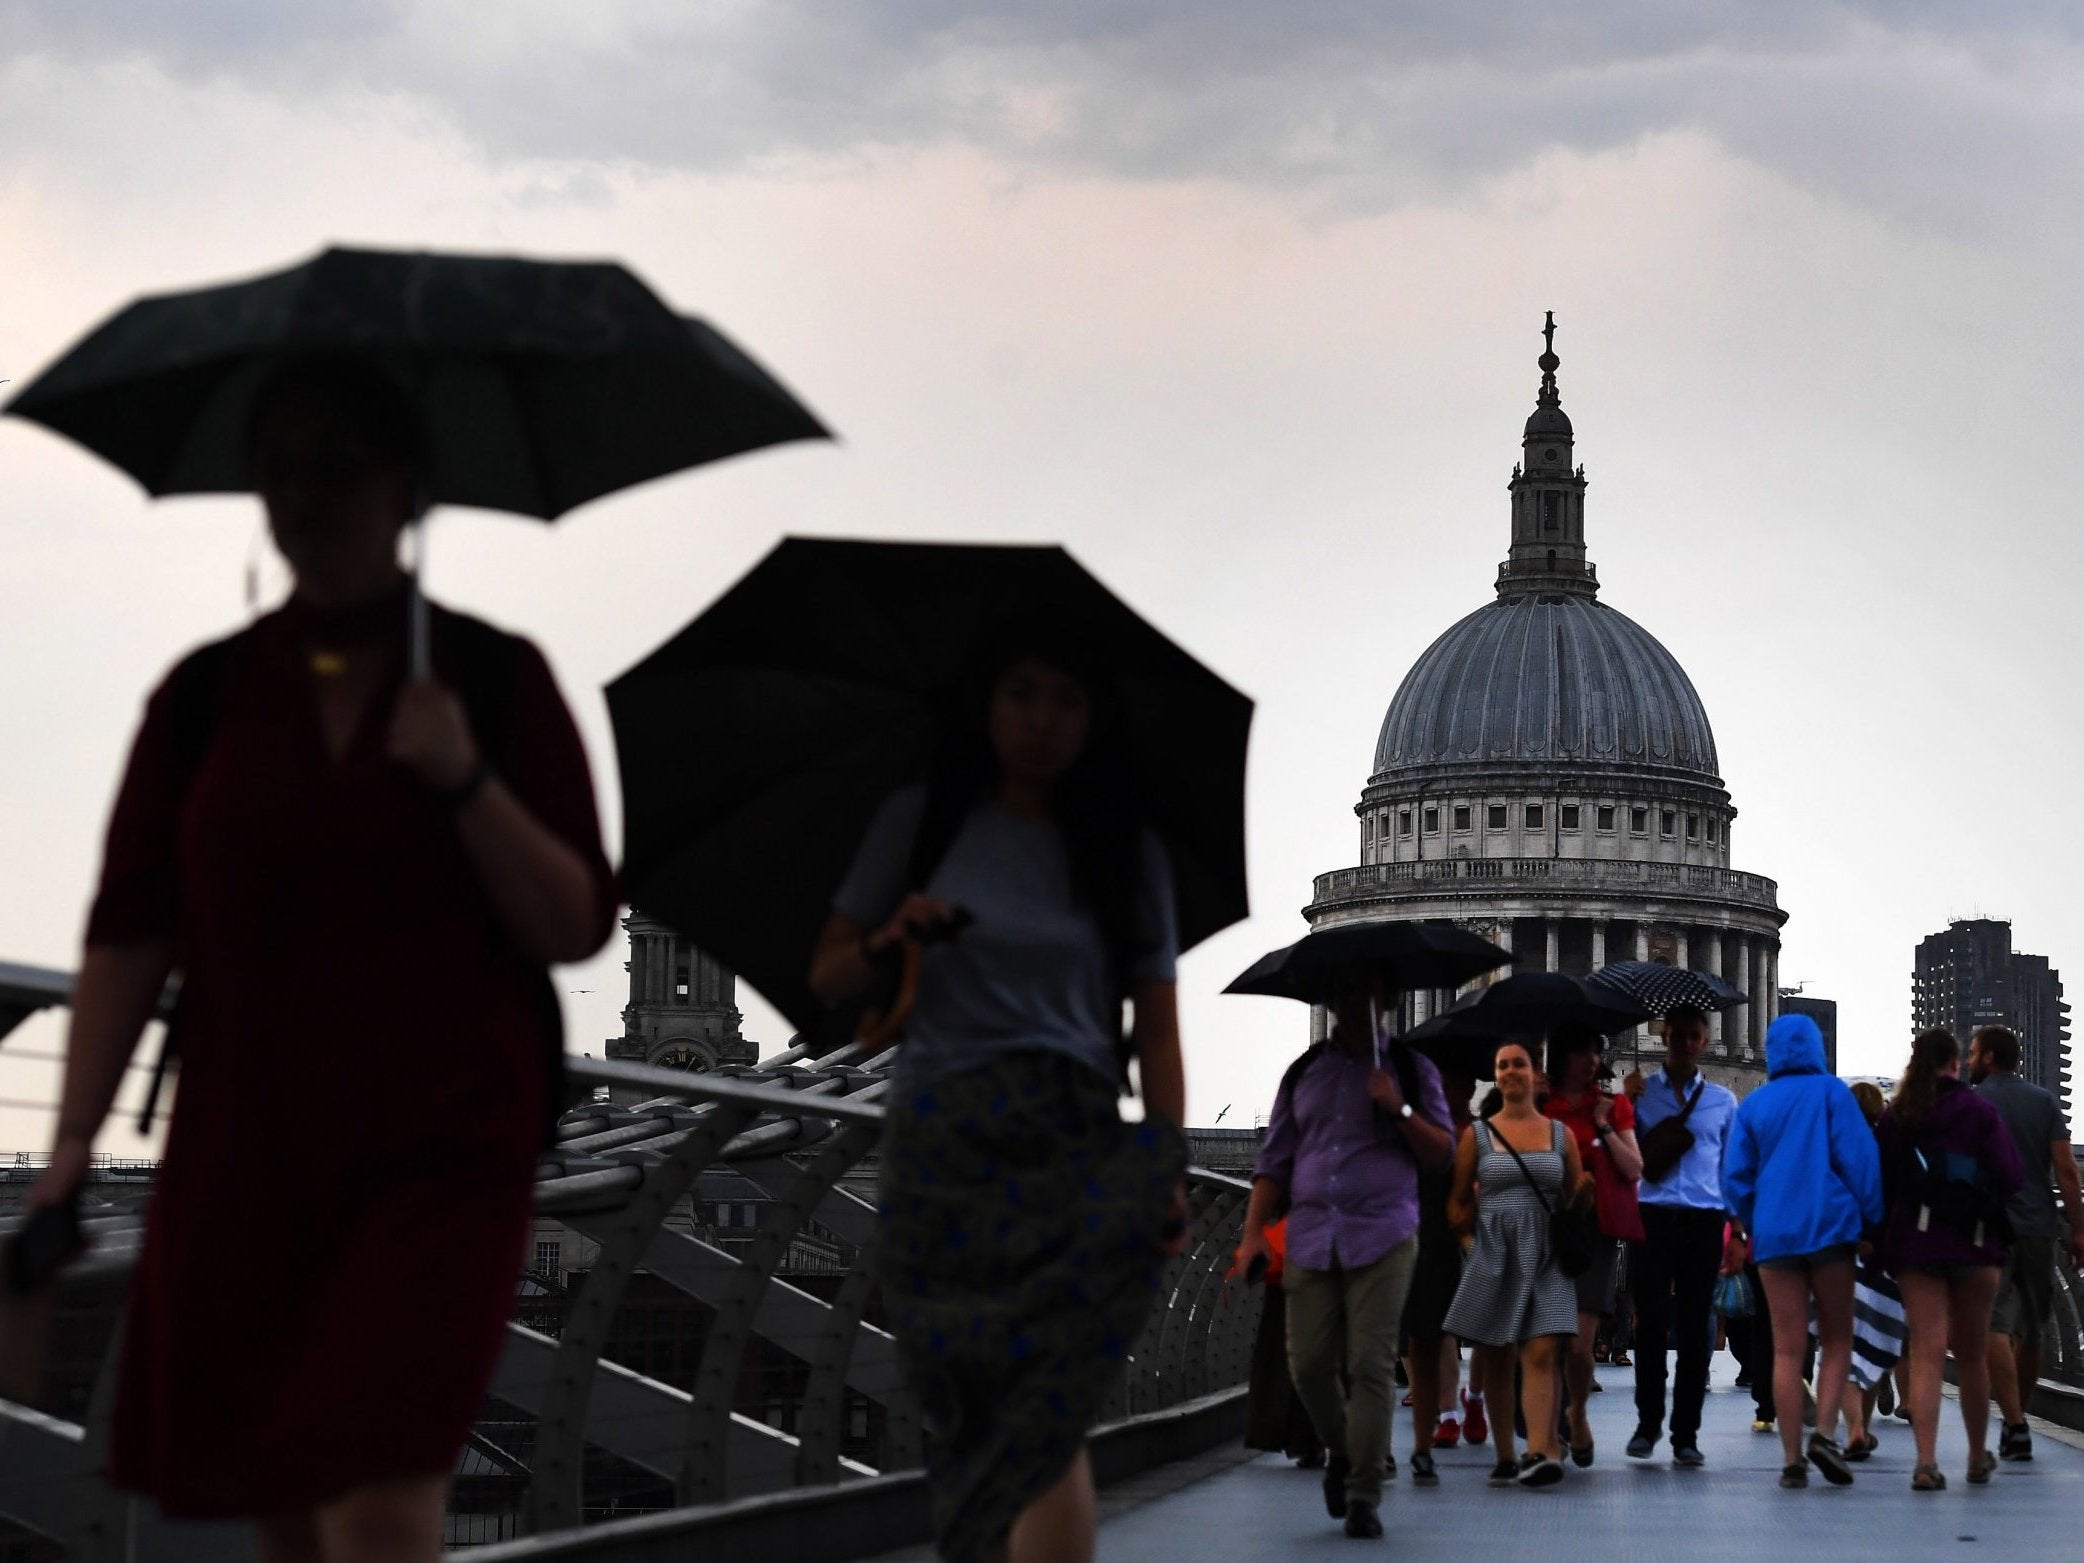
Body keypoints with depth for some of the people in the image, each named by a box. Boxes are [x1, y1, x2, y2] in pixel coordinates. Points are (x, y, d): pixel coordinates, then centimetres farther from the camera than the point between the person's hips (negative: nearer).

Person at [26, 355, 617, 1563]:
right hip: (243, 1152, 3)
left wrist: (465, 781, -17)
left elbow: (578, 927, -2)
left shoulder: (495, 680, 0)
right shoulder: (206, 696, 5)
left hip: (440, 1157, -3)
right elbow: (129, 932, 1)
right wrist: (72, 1146, -9)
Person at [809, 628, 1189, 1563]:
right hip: (945, 1143, 1)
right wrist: (888, 941, -9)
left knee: (1050, 1404, -14)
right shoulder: (920, 825, 10)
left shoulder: (1129, 855, 12)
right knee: (965, 1403, -2)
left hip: (1079, 1145, 0)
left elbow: (1156, 1031, 7)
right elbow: (827, 977, 12)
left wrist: (1168, 1166, -4)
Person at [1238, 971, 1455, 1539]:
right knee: (1309, 1363, -2)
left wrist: (1399, 1110, -13)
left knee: (1371, 1365, -9)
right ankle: (1340, 1452, 25)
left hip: (1383, 1236, -2)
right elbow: (1273, 1160, 14)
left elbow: (1442, 1152, 3)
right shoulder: (1303, 1073, 15)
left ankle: (1363, 1496, -5)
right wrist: (1253, 1232, 3)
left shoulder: (1411, 1069, 9)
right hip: (1311, 1236, 3)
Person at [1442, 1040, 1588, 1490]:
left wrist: (1584, 1193, -6)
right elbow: (1457, 1203, 11)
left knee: (1540, 1354, -14)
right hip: (1492, 1254, 1)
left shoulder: (1560, 1134, 11)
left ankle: (1539, 1453, -25)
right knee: (1496, 1358, 2)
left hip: (1544, 1256, -1)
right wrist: (1471, 1237, -4)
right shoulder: (1477, 1135, 9)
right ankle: (1504, 1456, 10)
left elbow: (1575, 1200, 15)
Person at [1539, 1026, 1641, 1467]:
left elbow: (1634, 1170, 6)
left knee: (1579, 1343, -9)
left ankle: (1579, 1414, 17)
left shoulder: (1613, 1106, 13)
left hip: (1596, 1234, 0)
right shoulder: (1538, 1108, 9)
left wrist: (1605, 1127, -1)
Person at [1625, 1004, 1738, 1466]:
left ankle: (1686, 1433, 5)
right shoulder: (1641, 1093, 9)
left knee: (1695, 1327, 1)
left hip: (1704, 1220, 1)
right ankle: (1647, 1423, 10)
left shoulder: (1722, 1101, 14)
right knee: (1651, 1322, -2)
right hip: (1652, 1216, -1)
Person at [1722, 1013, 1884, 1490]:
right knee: (1837, 1338, 8)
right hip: (1831, 1227, -2)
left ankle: (1792, 1459, -1)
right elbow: (1859, 1158, -4)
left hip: (1774, 1234, 2)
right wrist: (1871, 1220, 2)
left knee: (1787, 1348, 3)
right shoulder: (1831, 1092, 1)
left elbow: (1735, 1174, 9)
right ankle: (1825, 1430, -12)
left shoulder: (1753, 1105, 9)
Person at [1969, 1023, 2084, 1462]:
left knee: (1994, 1327, -9)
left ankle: (2016, 1426, -21)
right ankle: (2017, 1421, 27)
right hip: (2038, 1228, 4)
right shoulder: (2044, 1101, 8)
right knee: (2030, 1330, 16)